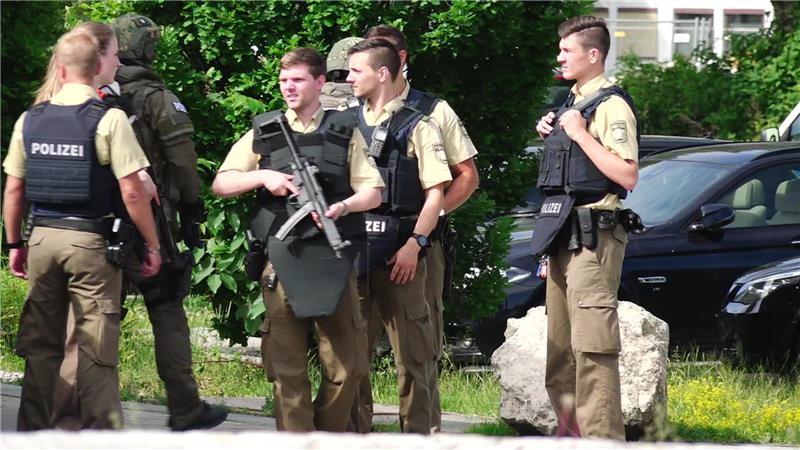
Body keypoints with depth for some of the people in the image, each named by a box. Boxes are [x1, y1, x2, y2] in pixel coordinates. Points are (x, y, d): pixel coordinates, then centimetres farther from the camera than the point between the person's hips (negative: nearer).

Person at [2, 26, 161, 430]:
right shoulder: (109, 120, -10)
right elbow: (132, 191, -13)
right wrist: (153, 245, -3)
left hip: (43, 238, 4)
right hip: (91, 242, -4)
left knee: (41, 345, 12)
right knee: (96, 351, 0)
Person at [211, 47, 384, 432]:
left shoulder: (345, 131, 11)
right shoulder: (263, 133, 13)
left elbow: (373, 192, 7)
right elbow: (220, 184, 12)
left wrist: (344, 206, -13)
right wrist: (262, 177, -6)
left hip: (334, 259, 0)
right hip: (282, 261, 0)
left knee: (346, 365, -1)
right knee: (287, 368, -2)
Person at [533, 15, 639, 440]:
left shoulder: (611, 106, -11)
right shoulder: (571, 103, 17)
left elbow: (627, 176, -21)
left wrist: (580, 134, -19)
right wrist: (550, 133, 11)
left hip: (592, 237, -10)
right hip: (563, 233, 10)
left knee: (592, 345, -14)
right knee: (560, 346, 12)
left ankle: (601, 436, -15)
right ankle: (571, 430, 18)